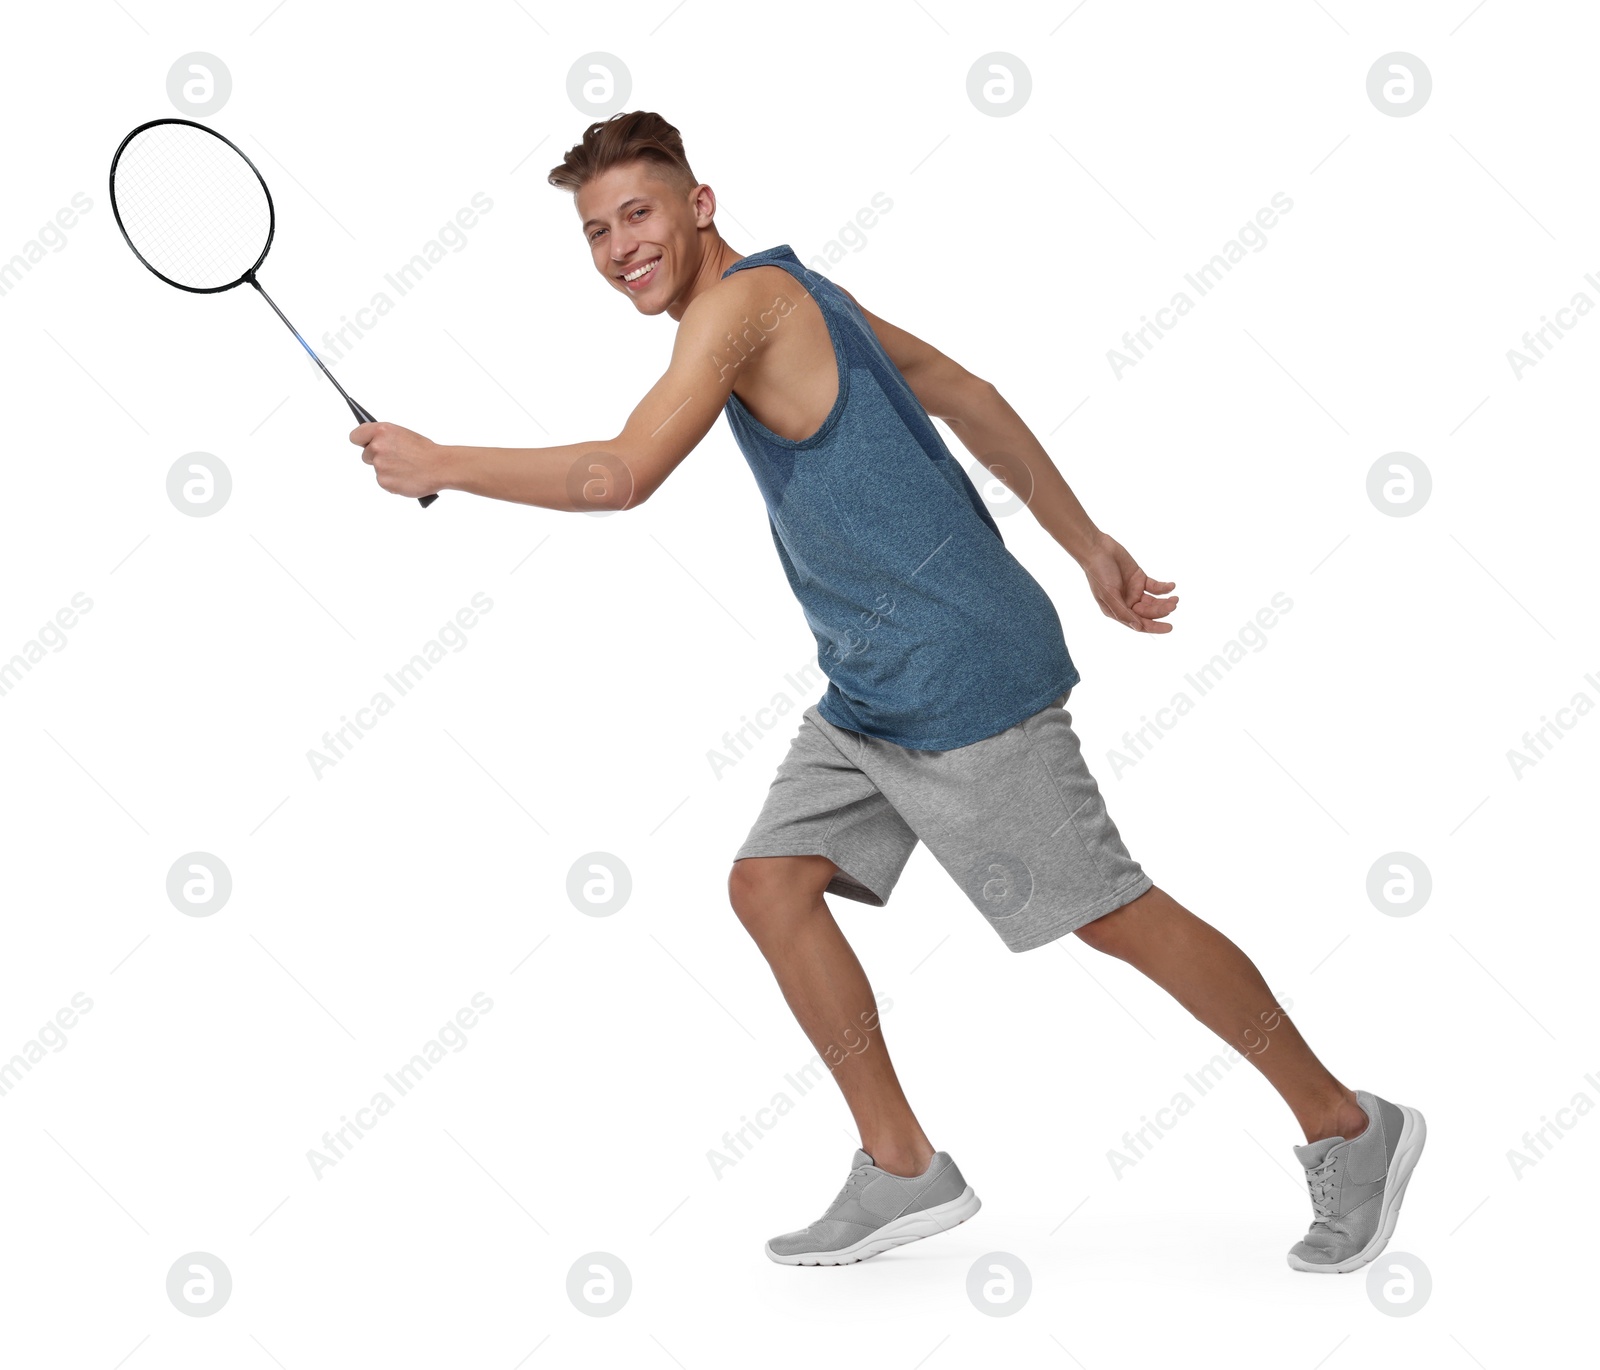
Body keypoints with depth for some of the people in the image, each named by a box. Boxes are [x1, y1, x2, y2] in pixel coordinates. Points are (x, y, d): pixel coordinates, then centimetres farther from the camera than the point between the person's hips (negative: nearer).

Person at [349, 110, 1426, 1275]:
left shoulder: (746, 296, -15)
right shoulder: (796, 294, 14)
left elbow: (621, 476, -25)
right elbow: (966, 393, 19)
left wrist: (438, 464, -13)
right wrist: (1087, 544, 20)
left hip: (964, 676, -10)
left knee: (1112, 914, -2)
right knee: (771, 881, 4)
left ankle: (1349, 1127, 14)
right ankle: (903, 1169, 10)